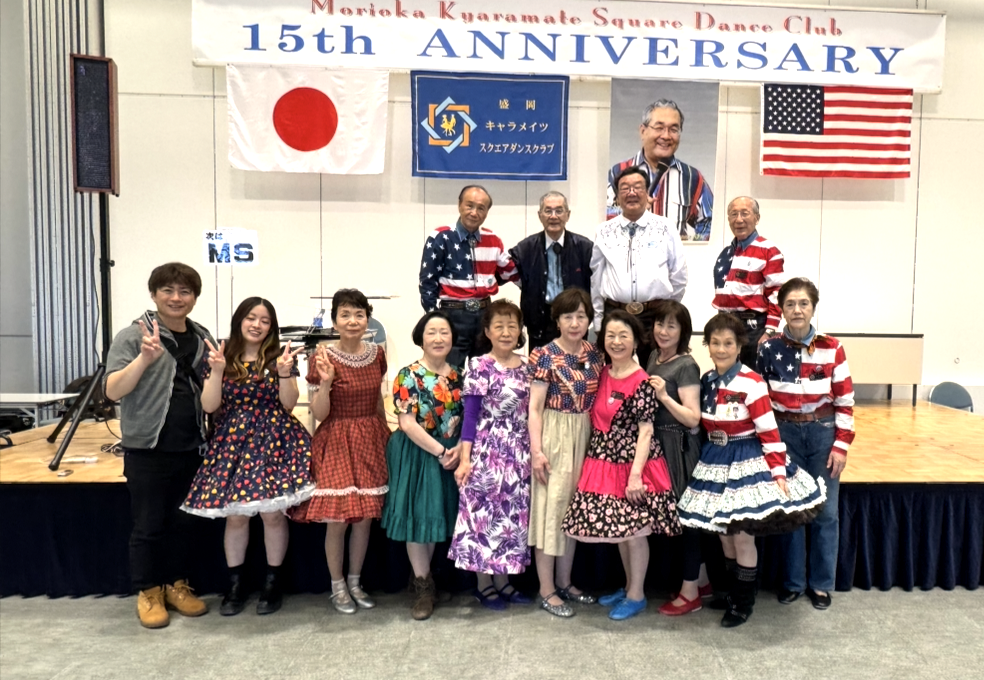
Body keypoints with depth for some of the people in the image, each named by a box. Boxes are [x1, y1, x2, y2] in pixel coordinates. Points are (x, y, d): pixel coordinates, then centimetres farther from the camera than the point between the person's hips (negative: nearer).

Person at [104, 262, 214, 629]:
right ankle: (148, 592, 24)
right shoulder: (133, 335, -6)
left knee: (181, 521, 14)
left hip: (190, 448, 4)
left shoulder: (202, 337, 8)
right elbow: (113, 391, -16)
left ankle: (176, 585, 30)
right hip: (147, 448, -4)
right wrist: (145, 358, -28)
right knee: (148, 525, 6)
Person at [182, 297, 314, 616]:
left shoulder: (279, 358, 2)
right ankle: (235, 583, 22)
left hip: (273, 440, -1)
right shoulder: (222, 357, 4)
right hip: (232, 441, 2)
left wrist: (284, 372, -20)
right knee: (235, 515, 4)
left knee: (273, 513, -2)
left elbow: (289, 404, -4)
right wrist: (217, 370, -15)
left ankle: (273, 581, 17)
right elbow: (209, 406, -3)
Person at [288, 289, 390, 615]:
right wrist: (325, 382, -27)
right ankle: (337, 587, 21)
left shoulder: (377, 354, 2)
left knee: (365, 517, 10)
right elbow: (319, 414, -11)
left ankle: (355, 582, 28)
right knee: (337, 520, 0)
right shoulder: (324, 358, -11)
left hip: (370, 441, 4)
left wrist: (387, 432, 16)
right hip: (336, 443, -4)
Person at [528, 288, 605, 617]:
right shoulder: (545, 355, -11)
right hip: (555, 437, -6)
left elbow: (599, 402, 11)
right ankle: (547, 591, 10)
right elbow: (534, 407, -13)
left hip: (584, 437, 6)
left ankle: (565, 583, 27)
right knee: (551, 508, -1)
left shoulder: (595, 355, 5)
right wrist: (536, 449, -18)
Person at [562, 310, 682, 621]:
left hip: (633, 464, -7)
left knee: (635, 529, 5)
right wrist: (593, 455, 10)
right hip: (606, 462, 7)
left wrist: (636, 474, -21)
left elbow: (645, 432, -17)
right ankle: (628, 585, 35)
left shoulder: (641, 382, -15)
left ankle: (636, 595, 21)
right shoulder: (603, 375, 6)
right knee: (619, 528, 18)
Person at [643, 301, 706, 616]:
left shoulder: (686, 365, -13)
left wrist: (665, 396, -26)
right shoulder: (654, 357, 11)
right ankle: (701, 578, 30)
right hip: (656, 443, 8)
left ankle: (690, 592, 15)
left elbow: (693, 418, -18)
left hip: (679, 448, -8)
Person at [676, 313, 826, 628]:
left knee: (742, 535, 1)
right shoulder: (706, 380, 4)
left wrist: (778, 472, -18)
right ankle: (733, 591, 33)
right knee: (724, 533, 15)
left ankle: (744, 601, 20)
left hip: (747, 462, -6)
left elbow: (769, 432, -16)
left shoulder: (751, 382, -17)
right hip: (715, 462, 6)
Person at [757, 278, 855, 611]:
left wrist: (842, 445, -6)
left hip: (823, 433, 0)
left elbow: (845, 401, -2)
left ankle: (821, 583, 23)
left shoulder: (831, 348, -4)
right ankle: (793, 581, 23)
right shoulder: (768, 349, -4)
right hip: (785, 433, 0)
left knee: (825, 512, 6)